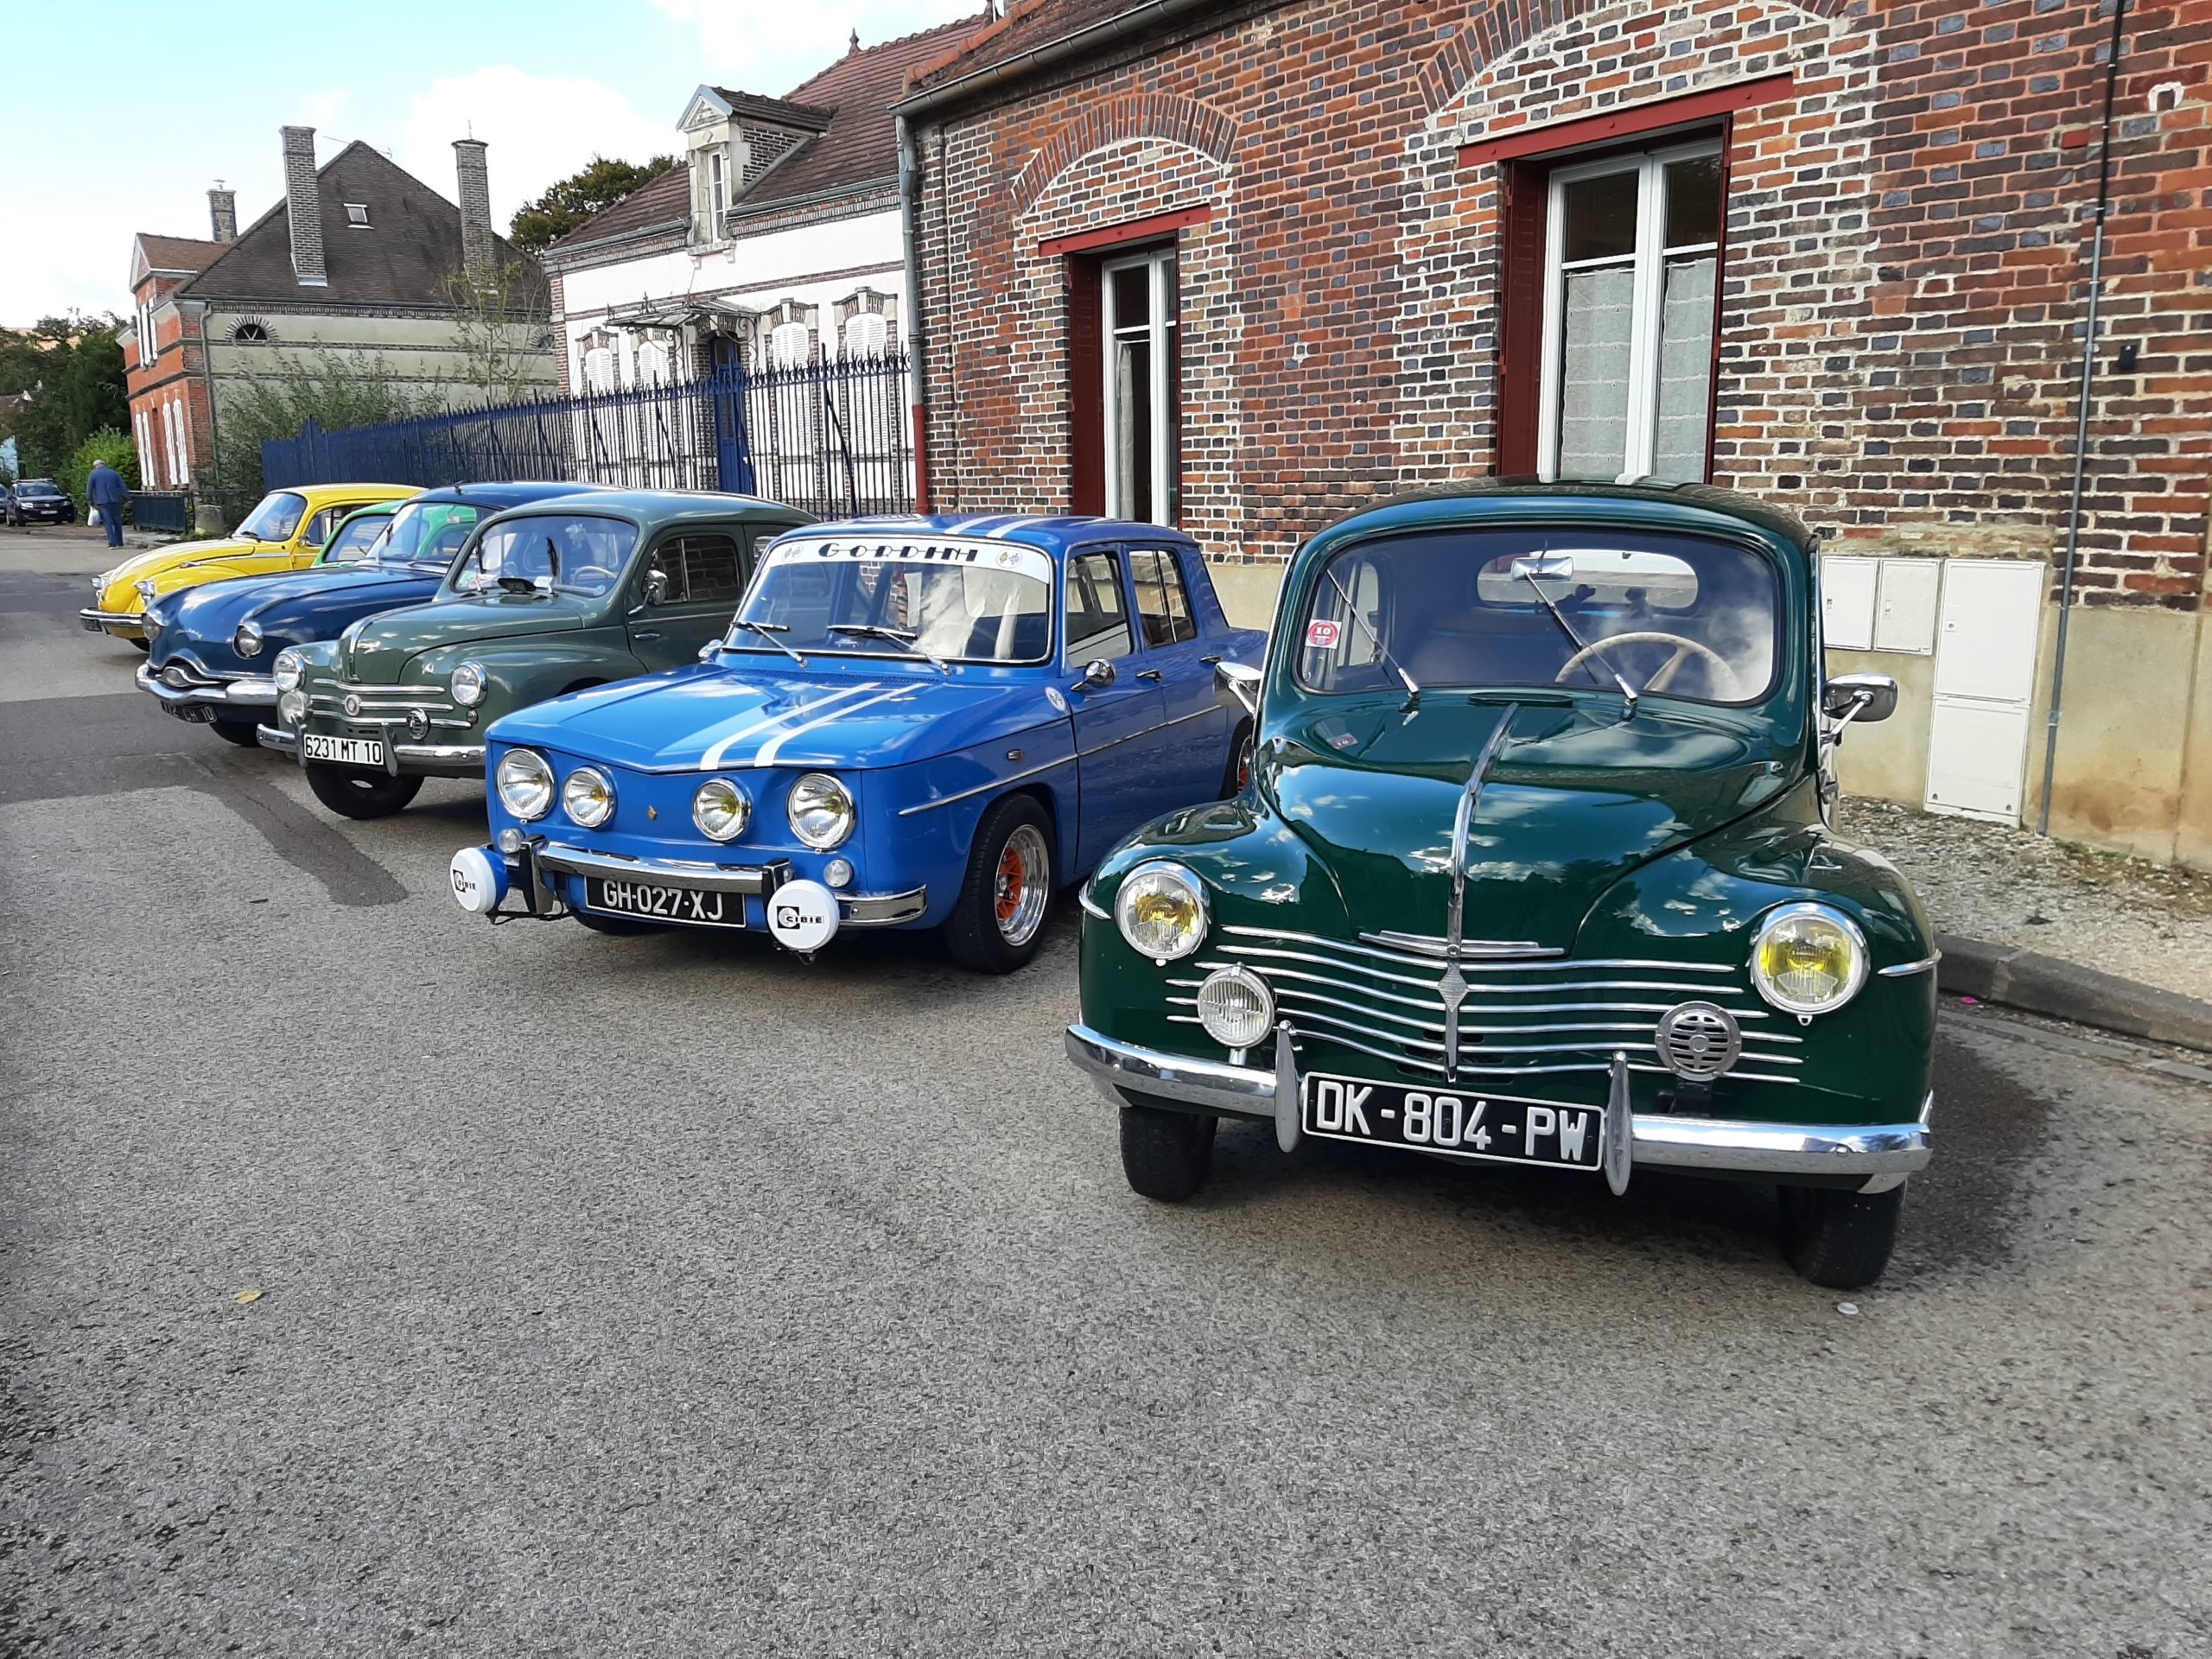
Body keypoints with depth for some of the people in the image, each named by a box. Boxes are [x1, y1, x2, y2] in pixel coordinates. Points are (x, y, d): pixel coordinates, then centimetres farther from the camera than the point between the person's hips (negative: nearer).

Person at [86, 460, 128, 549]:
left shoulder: (93, 475, 4)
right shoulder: (114, 473, 8)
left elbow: (89, 490, 2)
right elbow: (123, 488, 5)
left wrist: (90, 502, 9)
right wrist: (127, 498, 8)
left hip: (102, 502, -2)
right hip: (115, 501, 2)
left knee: (108, 522, -3)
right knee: (117, 522, 9)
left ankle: (112, 542, -12)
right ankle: (119, 542, 12)